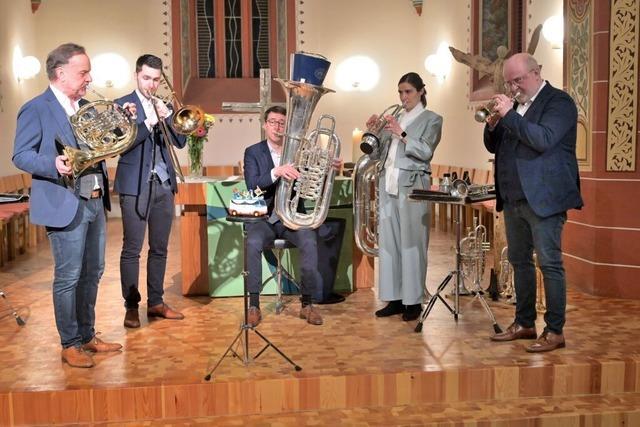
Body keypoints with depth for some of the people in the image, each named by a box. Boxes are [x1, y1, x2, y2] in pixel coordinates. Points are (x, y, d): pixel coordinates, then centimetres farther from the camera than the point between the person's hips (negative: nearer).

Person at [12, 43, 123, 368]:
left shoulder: (85, 106, 14)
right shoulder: (36, 109, -8)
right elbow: (21, 156, -12)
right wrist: (55, 165, -30)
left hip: (94, 203, 8)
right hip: (65, 206, -8)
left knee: (92, 273, 15)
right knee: (68, 277, 1)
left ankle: (87, 336, 29)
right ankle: (70, 345, 14)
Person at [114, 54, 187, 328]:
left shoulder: (165, 106, 15)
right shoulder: (121, 105, 1)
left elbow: (180, 142, 6)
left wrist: (167, 115, -8)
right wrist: (149, 122, -20)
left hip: (164, 185, 5)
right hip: (135, 185, -5)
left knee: (160, 248, 9)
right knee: (132, 249, -3)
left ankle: (156, 302, 18)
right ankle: (131, 306, 4)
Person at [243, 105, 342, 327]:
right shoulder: (253, 152, 3)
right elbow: (252, 185, -13)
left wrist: (332, 168, -16)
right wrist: (276, 172, -31)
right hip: (263, 217, -1)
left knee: (310, 242, -28)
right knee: (253, 243, -31)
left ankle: (307, 303, -14)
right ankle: (254, 305, -19)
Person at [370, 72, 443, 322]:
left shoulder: (431, 119, 5)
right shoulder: (394, 119, 20)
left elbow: (426, 151, -9)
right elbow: (379, 151, 17)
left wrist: (401, 134, -17)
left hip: (412, 185, -5)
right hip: (388, 183, 5)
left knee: (411, 243, -6)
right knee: (388, 242, 3)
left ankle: (413, 301, 1)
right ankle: (394, 299, 9)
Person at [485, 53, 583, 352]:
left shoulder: (558, 101, -7)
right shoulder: (515, 105, 16)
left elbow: (543, 140, -22)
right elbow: (493, 146, 16)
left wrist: (509, 116, -22)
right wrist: (492, 122, -3)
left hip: (542, 198, -8)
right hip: (513, 198, 8)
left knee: (550, 264, -4)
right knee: (519, 261, 13)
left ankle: (555, 331, 4)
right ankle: (524, 324, 24)